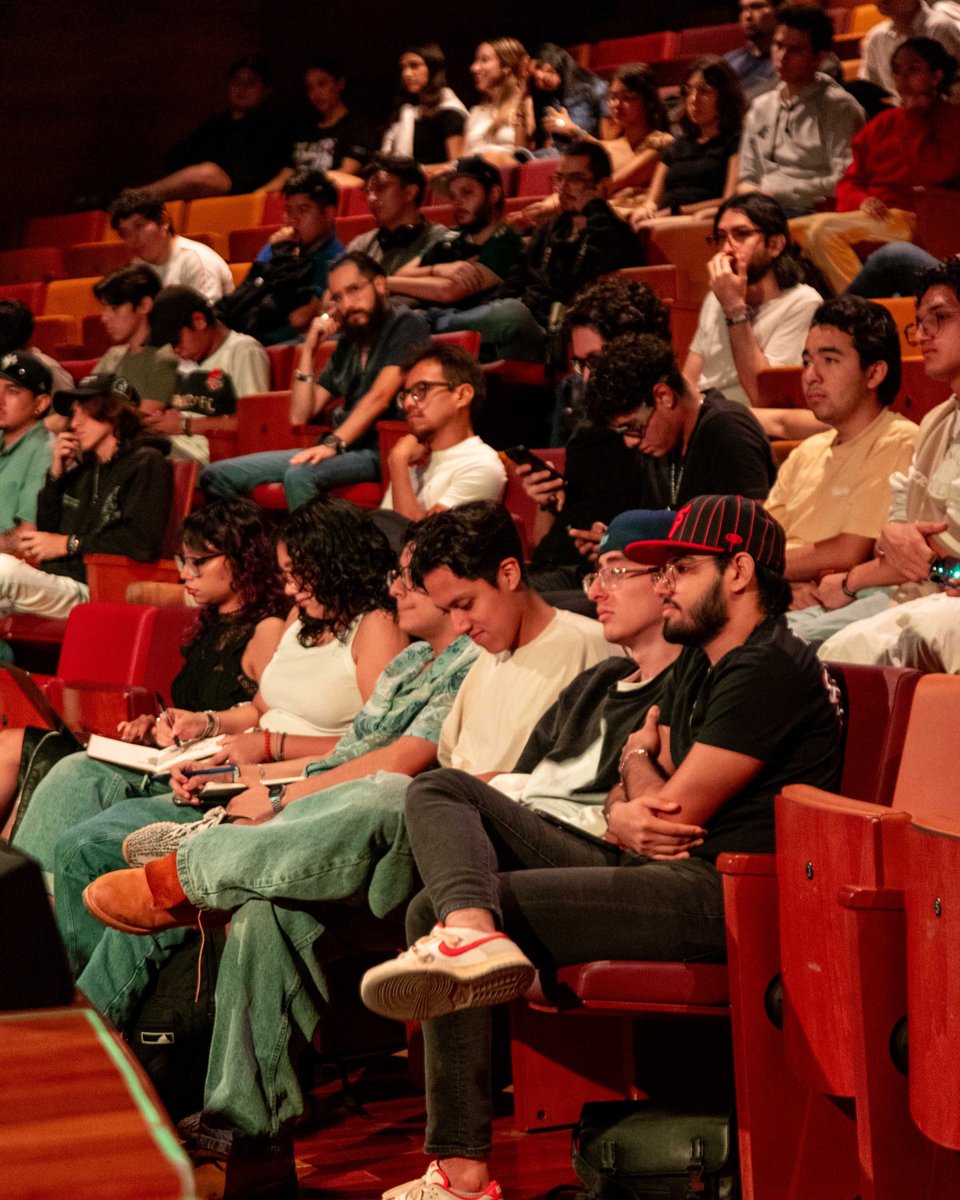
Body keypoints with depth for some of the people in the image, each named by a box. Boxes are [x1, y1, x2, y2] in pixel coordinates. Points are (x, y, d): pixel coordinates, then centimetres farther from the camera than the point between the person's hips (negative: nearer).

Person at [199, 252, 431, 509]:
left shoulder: (404, 326, -2)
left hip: (383, 450, -8)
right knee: (217, 476, 0)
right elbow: (300, 415, 16)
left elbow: (380, 396, -17)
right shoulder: (348, 343, 21)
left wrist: (334, 443, -28)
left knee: (299, 476, -37)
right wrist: (308, 349, 7)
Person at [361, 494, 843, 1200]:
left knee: (433, 911, -16)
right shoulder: (699, 662, 21)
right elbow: (636, 801, 19)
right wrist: (621, 816, -5)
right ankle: (471, 929, -22)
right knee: (441, 791, 2)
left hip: (719, 896, -11)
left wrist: (640, 756, 9)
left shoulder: (770, 669, -11)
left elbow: (673, 810, -13)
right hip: (653, 873, 11)